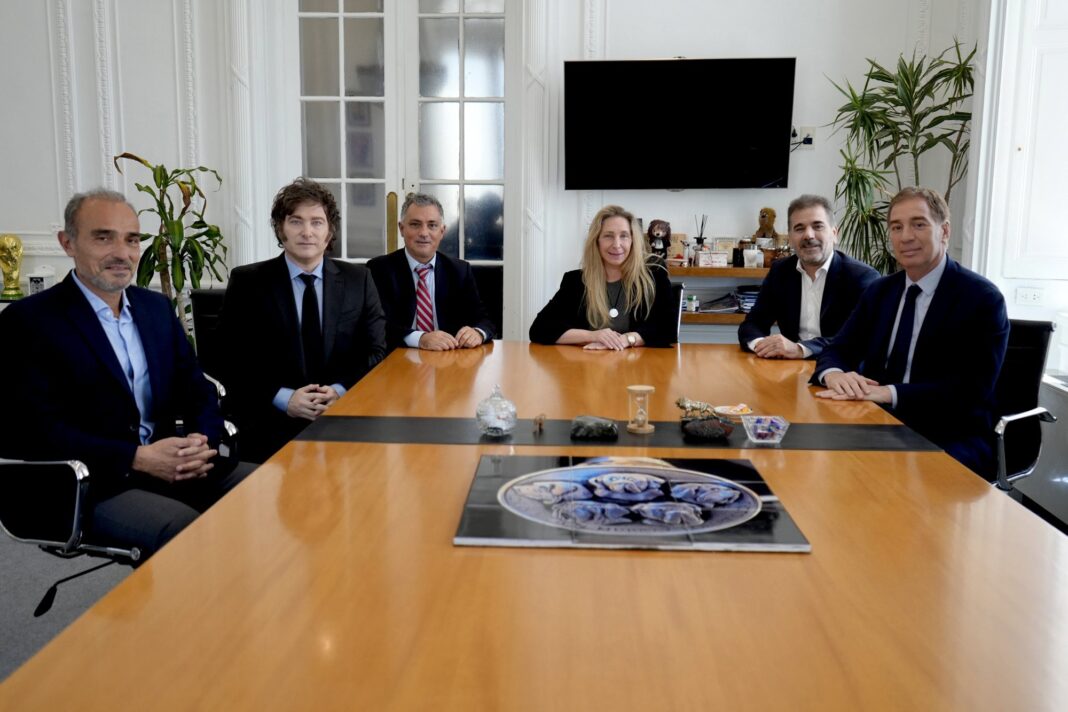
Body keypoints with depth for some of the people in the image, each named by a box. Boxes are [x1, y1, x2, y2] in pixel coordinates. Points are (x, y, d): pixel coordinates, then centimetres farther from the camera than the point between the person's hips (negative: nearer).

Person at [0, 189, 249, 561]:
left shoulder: (157, 307, 13)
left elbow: (198, 392, 12)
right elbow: (37, 430, -13)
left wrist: (203, 442, -10)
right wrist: (138, 459, -21)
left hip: (174, 466, 6)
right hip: (91, 487, -6)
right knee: (189, 530, -32)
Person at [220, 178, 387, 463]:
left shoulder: (358, 280, 8)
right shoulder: (247, 282, 3)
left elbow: (376, 352, 6)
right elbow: (233, 362, -1)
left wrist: (340, 391, -12)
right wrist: (284, 399, -15)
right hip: (272, 423, -2)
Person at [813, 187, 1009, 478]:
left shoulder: (982, 299, -7)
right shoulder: (880, 291, 12)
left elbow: (972, 389, -16)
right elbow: (837, 350, 8)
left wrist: (887, 392, -28)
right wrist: (835, 375, -17)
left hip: (951, 441, -5)